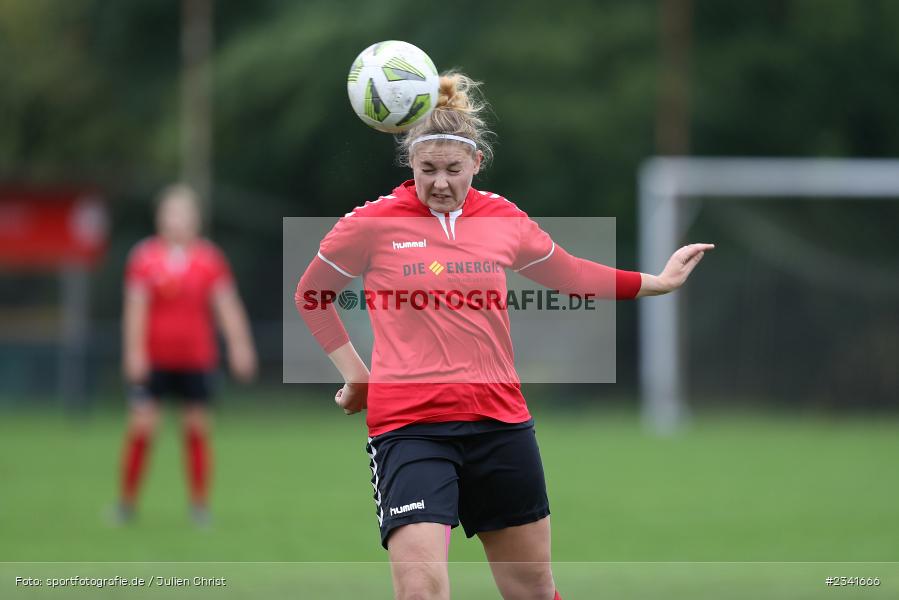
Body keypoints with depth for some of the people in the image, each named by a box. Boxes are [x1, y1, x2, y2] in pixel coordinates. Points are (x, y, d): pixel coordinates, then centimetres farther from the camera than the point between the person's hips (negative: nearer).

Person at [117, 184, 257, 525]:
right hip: (152, 361, -2)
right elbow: (136, 307, -5)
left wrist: (240, 346, -7)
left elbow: (227, 305, 1)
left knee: (197, 429, 3)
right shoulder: (144, 257, -2)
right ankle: (127, 503, 5)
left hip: (195, 359, 2)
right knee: (142, 427, -6)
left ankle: (200, 506, 10)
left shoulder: (209, 259, 3)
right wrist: (134, 352, -11)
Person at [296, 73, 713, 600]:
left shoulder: (505, 220, 5)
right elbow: (311, 294, 12)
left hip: (501, 422, 4)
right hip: (410, 427, -4)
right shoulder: (373, 224, -4)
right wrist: (352, 370, 5)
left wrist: (657, 282, 23)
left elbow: (571, 274, 24)